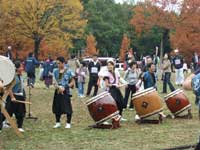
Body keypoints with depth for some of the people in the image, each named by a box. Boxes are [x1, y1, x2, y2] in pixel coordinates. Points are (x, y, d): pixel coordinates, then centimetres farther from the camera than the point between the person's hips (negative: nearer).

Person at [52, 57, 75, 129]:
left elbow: (72, 82, -3)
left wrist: (65, 88, -14)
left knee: (67, 108, -4)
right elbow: (54, 81, 10)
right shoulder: (55, 71, 8)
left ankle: (68, 123, 8)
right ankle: (58, 122, 22)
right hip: (57, 92, 4)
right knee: (57, 108, 8)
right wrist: (58, 87, -10)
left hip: (65, 92, -4)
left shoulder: (69, 71, -5)